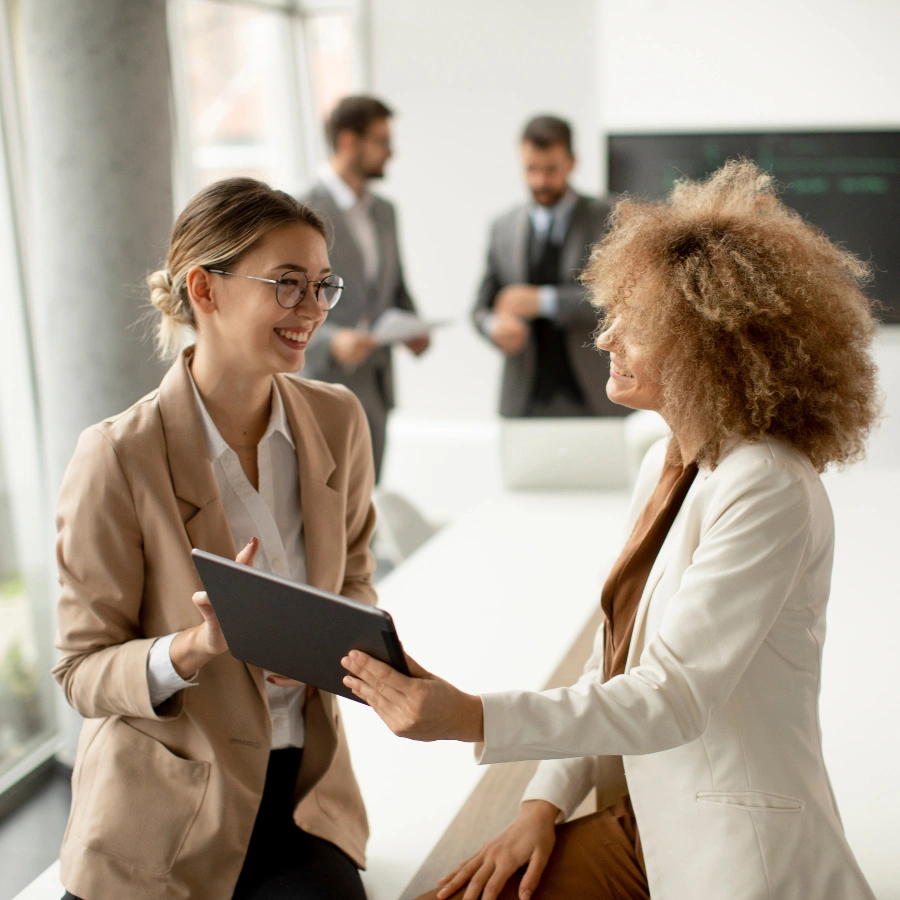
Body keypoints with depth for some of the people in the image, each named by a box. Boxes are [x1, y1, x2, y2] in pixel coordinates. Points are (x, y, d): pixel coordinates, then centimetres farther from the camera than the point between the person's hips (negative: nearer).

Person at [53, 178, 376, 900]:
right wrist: (195, 647, -28)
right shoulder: (120, 458, -15)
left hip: (303, 787, 4)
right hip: (166, 809, -4)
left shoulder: (338, 421, 0)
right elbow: (82, 670, -10)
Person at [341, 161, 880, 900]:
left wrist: (473, 719, -35)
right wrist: (546, 802, 2)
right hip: (640, 823, 7)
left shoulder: (768, 492, -20)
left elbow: (674, 694, -26)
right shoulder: (666, 465, 7)